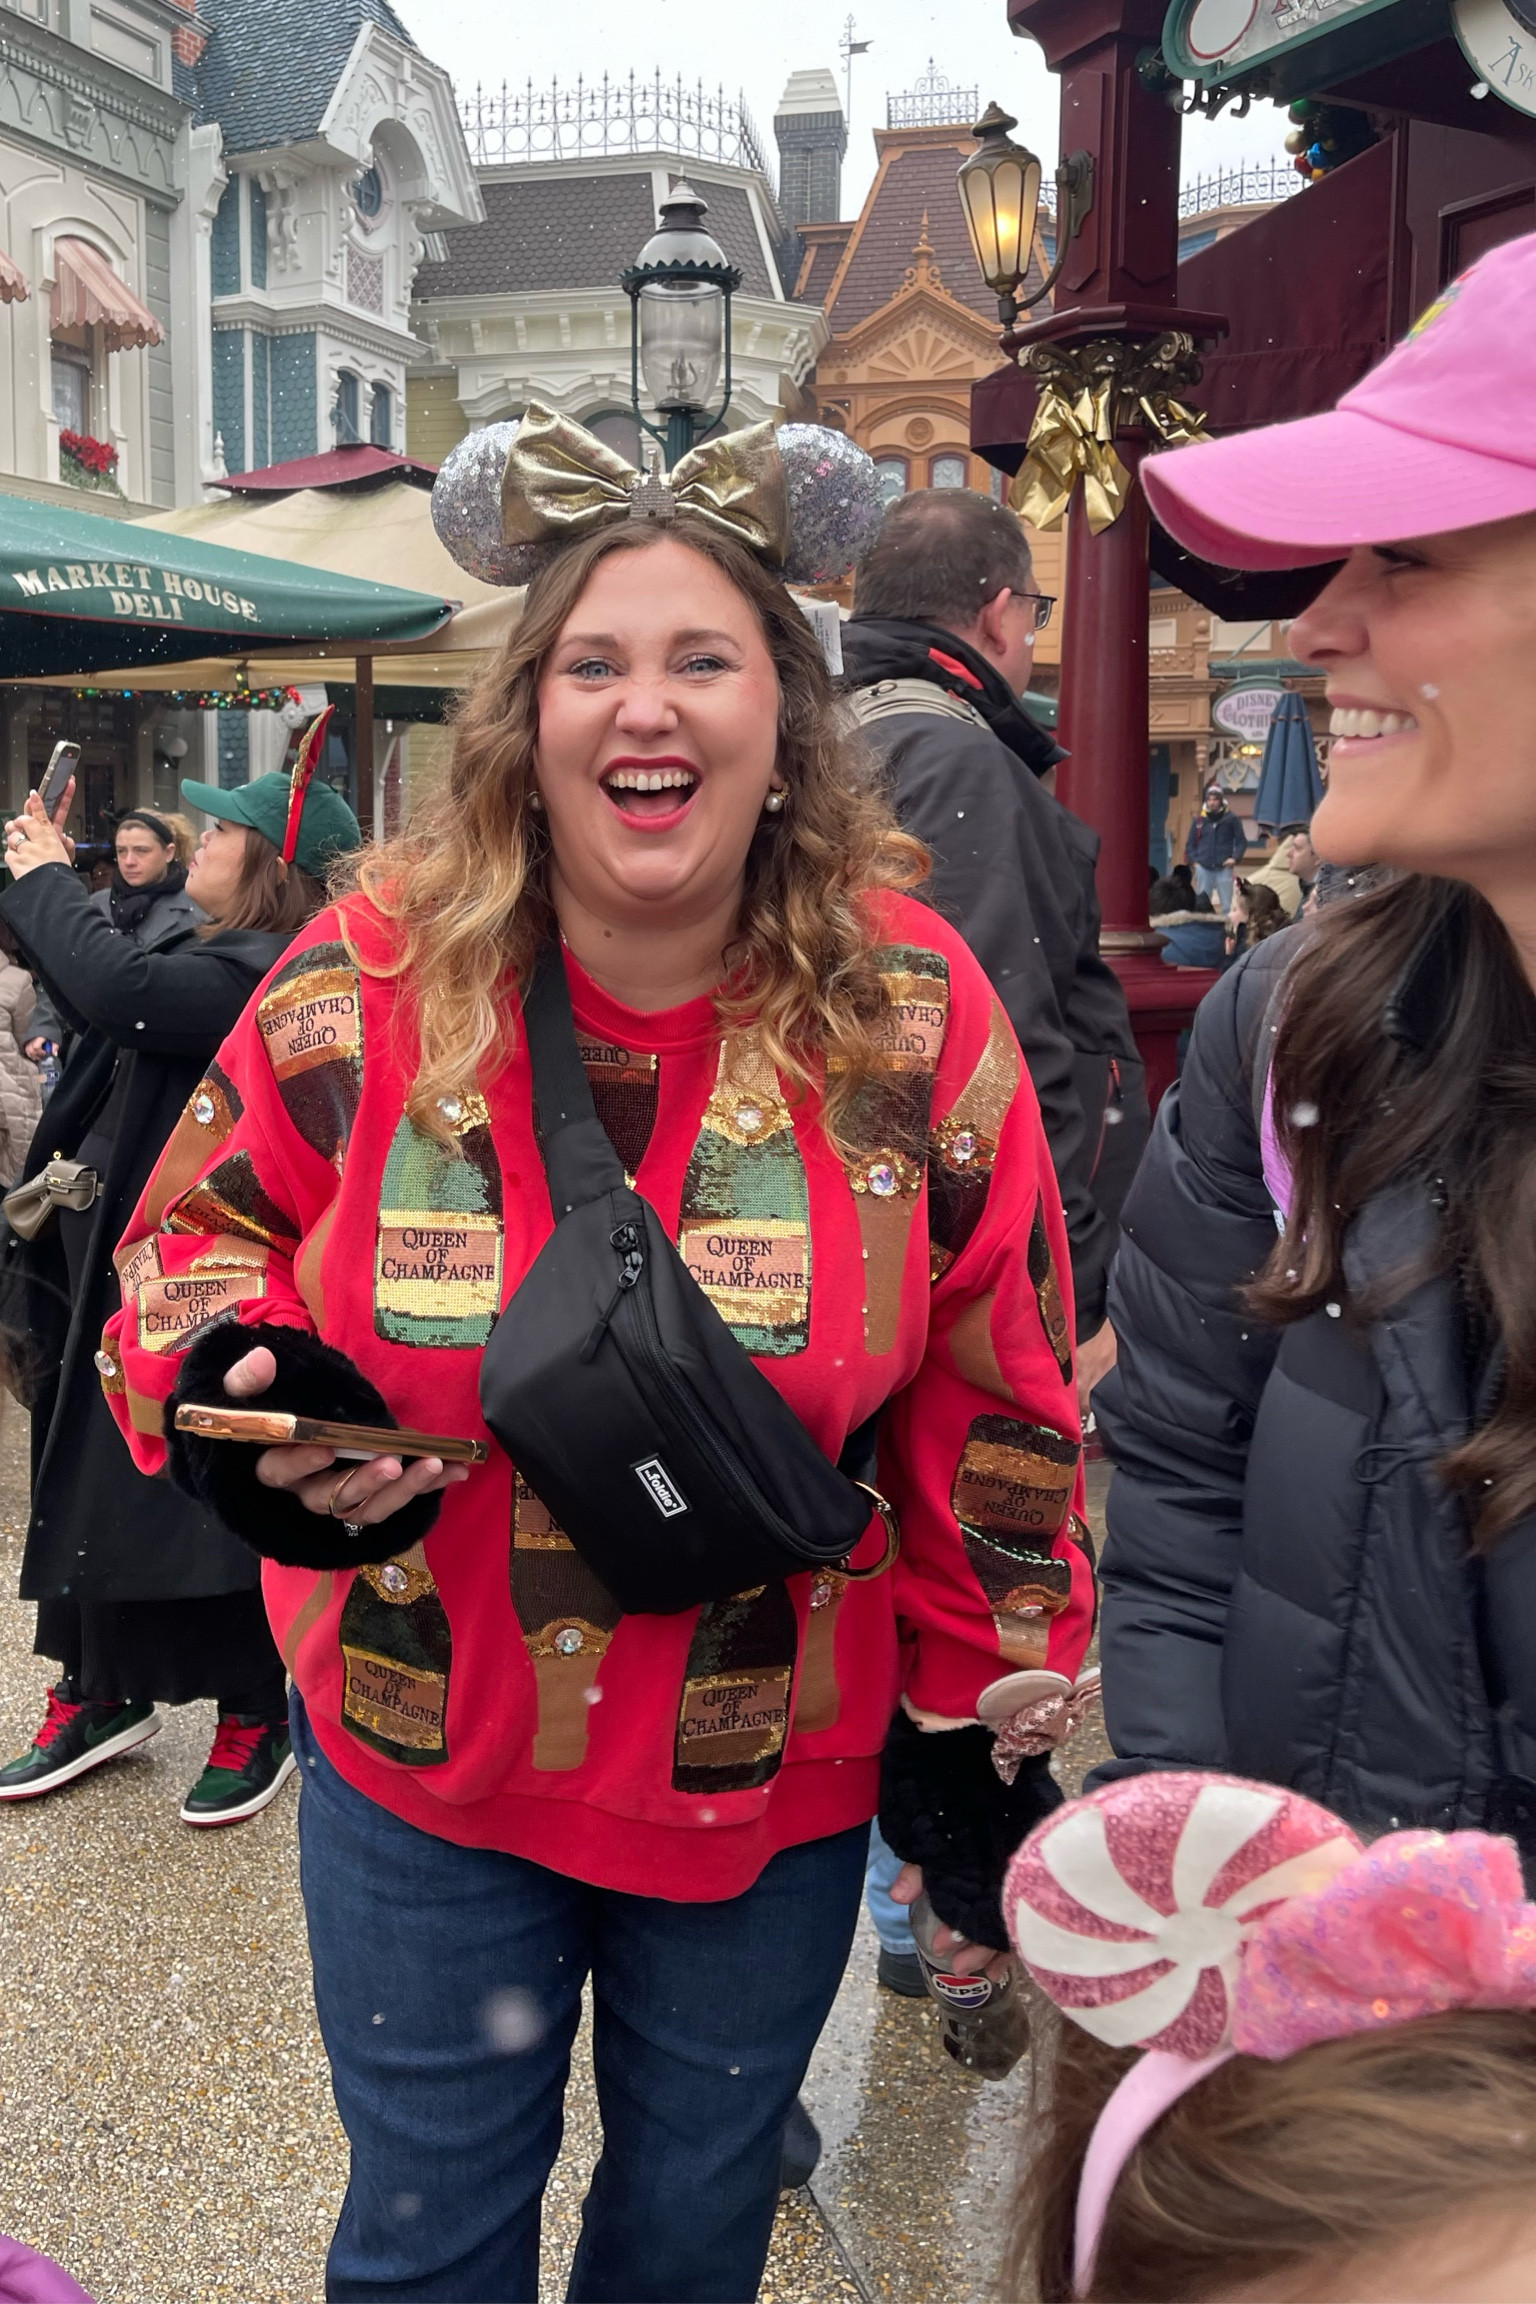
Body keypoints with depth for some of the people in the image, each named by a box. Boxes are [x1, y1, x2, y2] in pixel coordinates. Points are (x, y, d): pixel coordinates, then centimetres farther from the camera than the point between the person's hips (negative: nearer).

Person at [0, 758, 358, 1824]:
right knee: (98, 1477, 18)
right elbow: (99, 1004, 19)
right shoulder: (216, 951, 10)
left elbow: (121, 989, -34)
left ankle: (256, 1718, 21)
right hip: (129, 1262, 10)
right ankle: (102, 1693, 35)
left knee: (208, 1491, 2)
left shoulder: (270, 972, -21)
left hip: (206, 1280, -10)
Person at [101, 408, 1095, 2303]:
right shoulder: (369, 976, -14)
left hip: (773, 1787, 1)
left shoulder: (911, 1009, -13)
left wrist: (978, 1725, -1)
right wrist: (239, 1382, -21)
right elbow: (196, 1234, 2)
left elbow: (996, 1405, -5)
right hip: (420, 1758, 0)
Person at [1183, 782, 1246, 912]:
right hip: (1203, 868, 2)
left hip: (1224, 868, -2)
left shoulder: (1231, 819, 1)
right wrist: (1194, 861, -1)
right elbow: (1190, 844, 11)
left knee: (1227, 905, 3)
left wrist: (1235, 858, -9)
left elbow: (1241, 841, 4)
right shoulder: (1199, 820, 6)